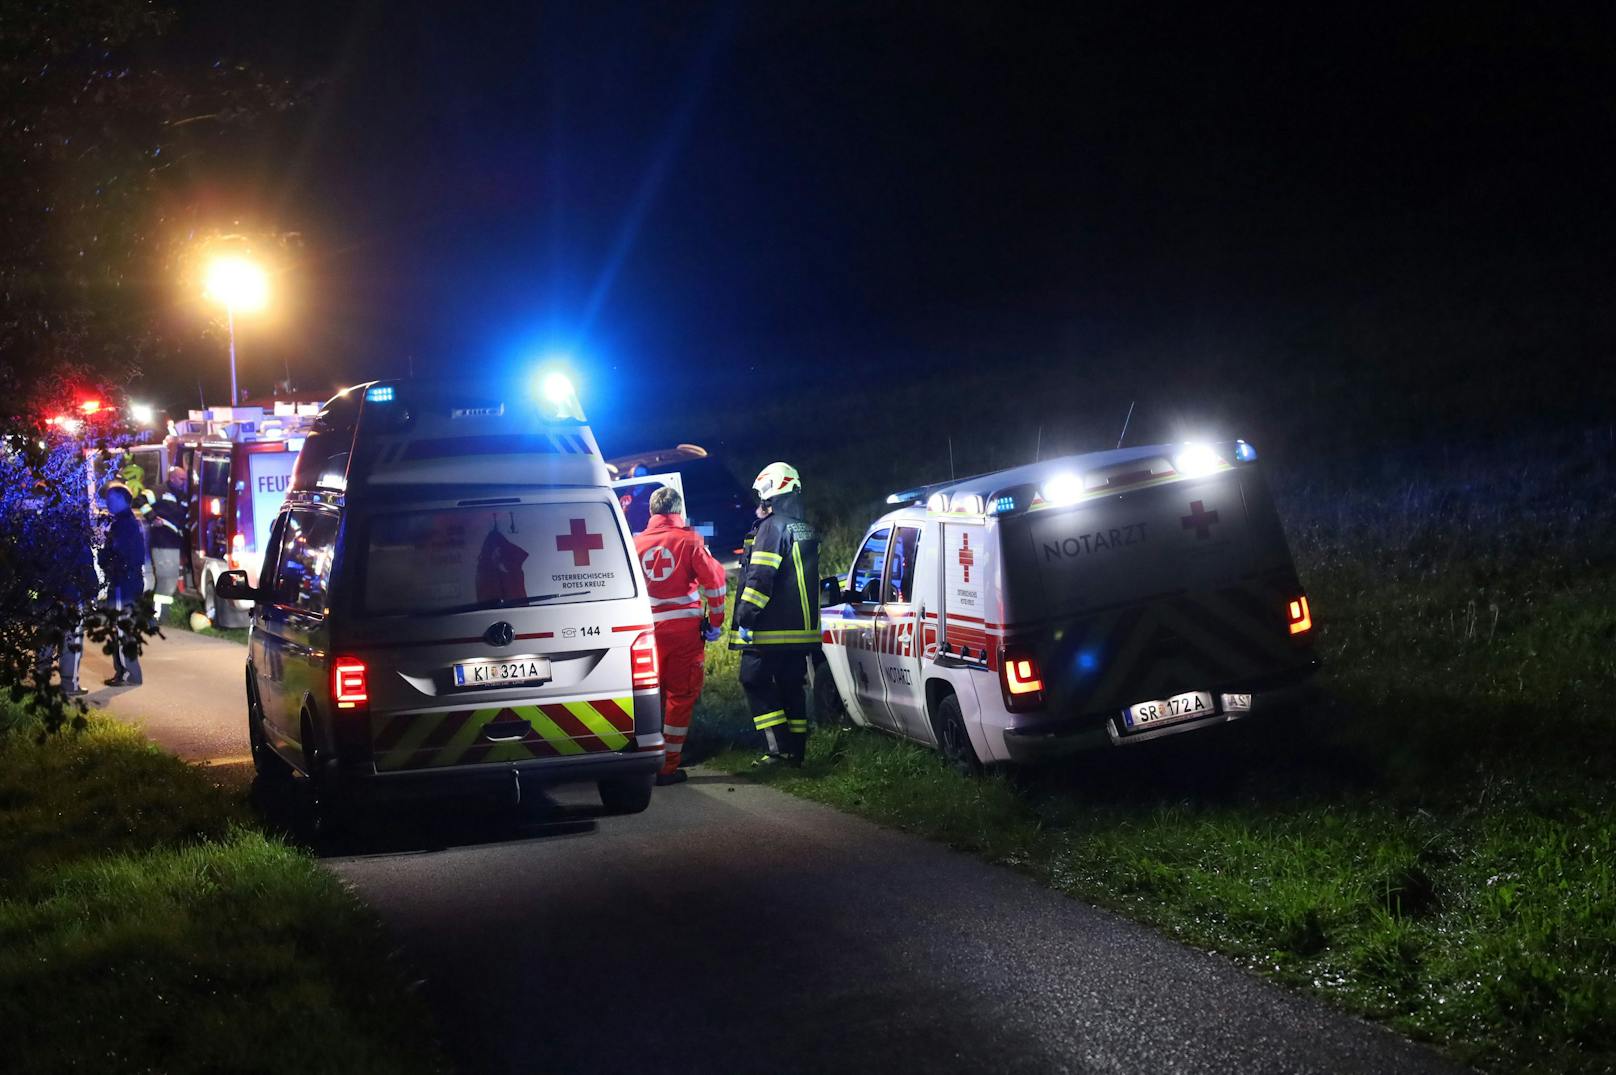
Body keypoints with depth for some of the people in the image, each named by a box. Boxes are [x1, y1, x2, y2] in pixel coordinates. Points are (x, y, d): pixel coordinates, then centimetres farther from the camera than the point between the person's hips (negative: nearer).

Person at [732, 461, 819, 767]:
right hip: (802, 628, 9)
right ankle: (796, 751, 12)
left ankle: (780, 749, -11)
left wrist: (745, 616, -18)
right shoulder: (806, 531, 17)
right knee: (791, 688, 11)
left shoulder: (773, 526, -13)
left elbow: (760, 577, -20)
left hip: (771, 628, -9)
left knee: (755, 682, -3)